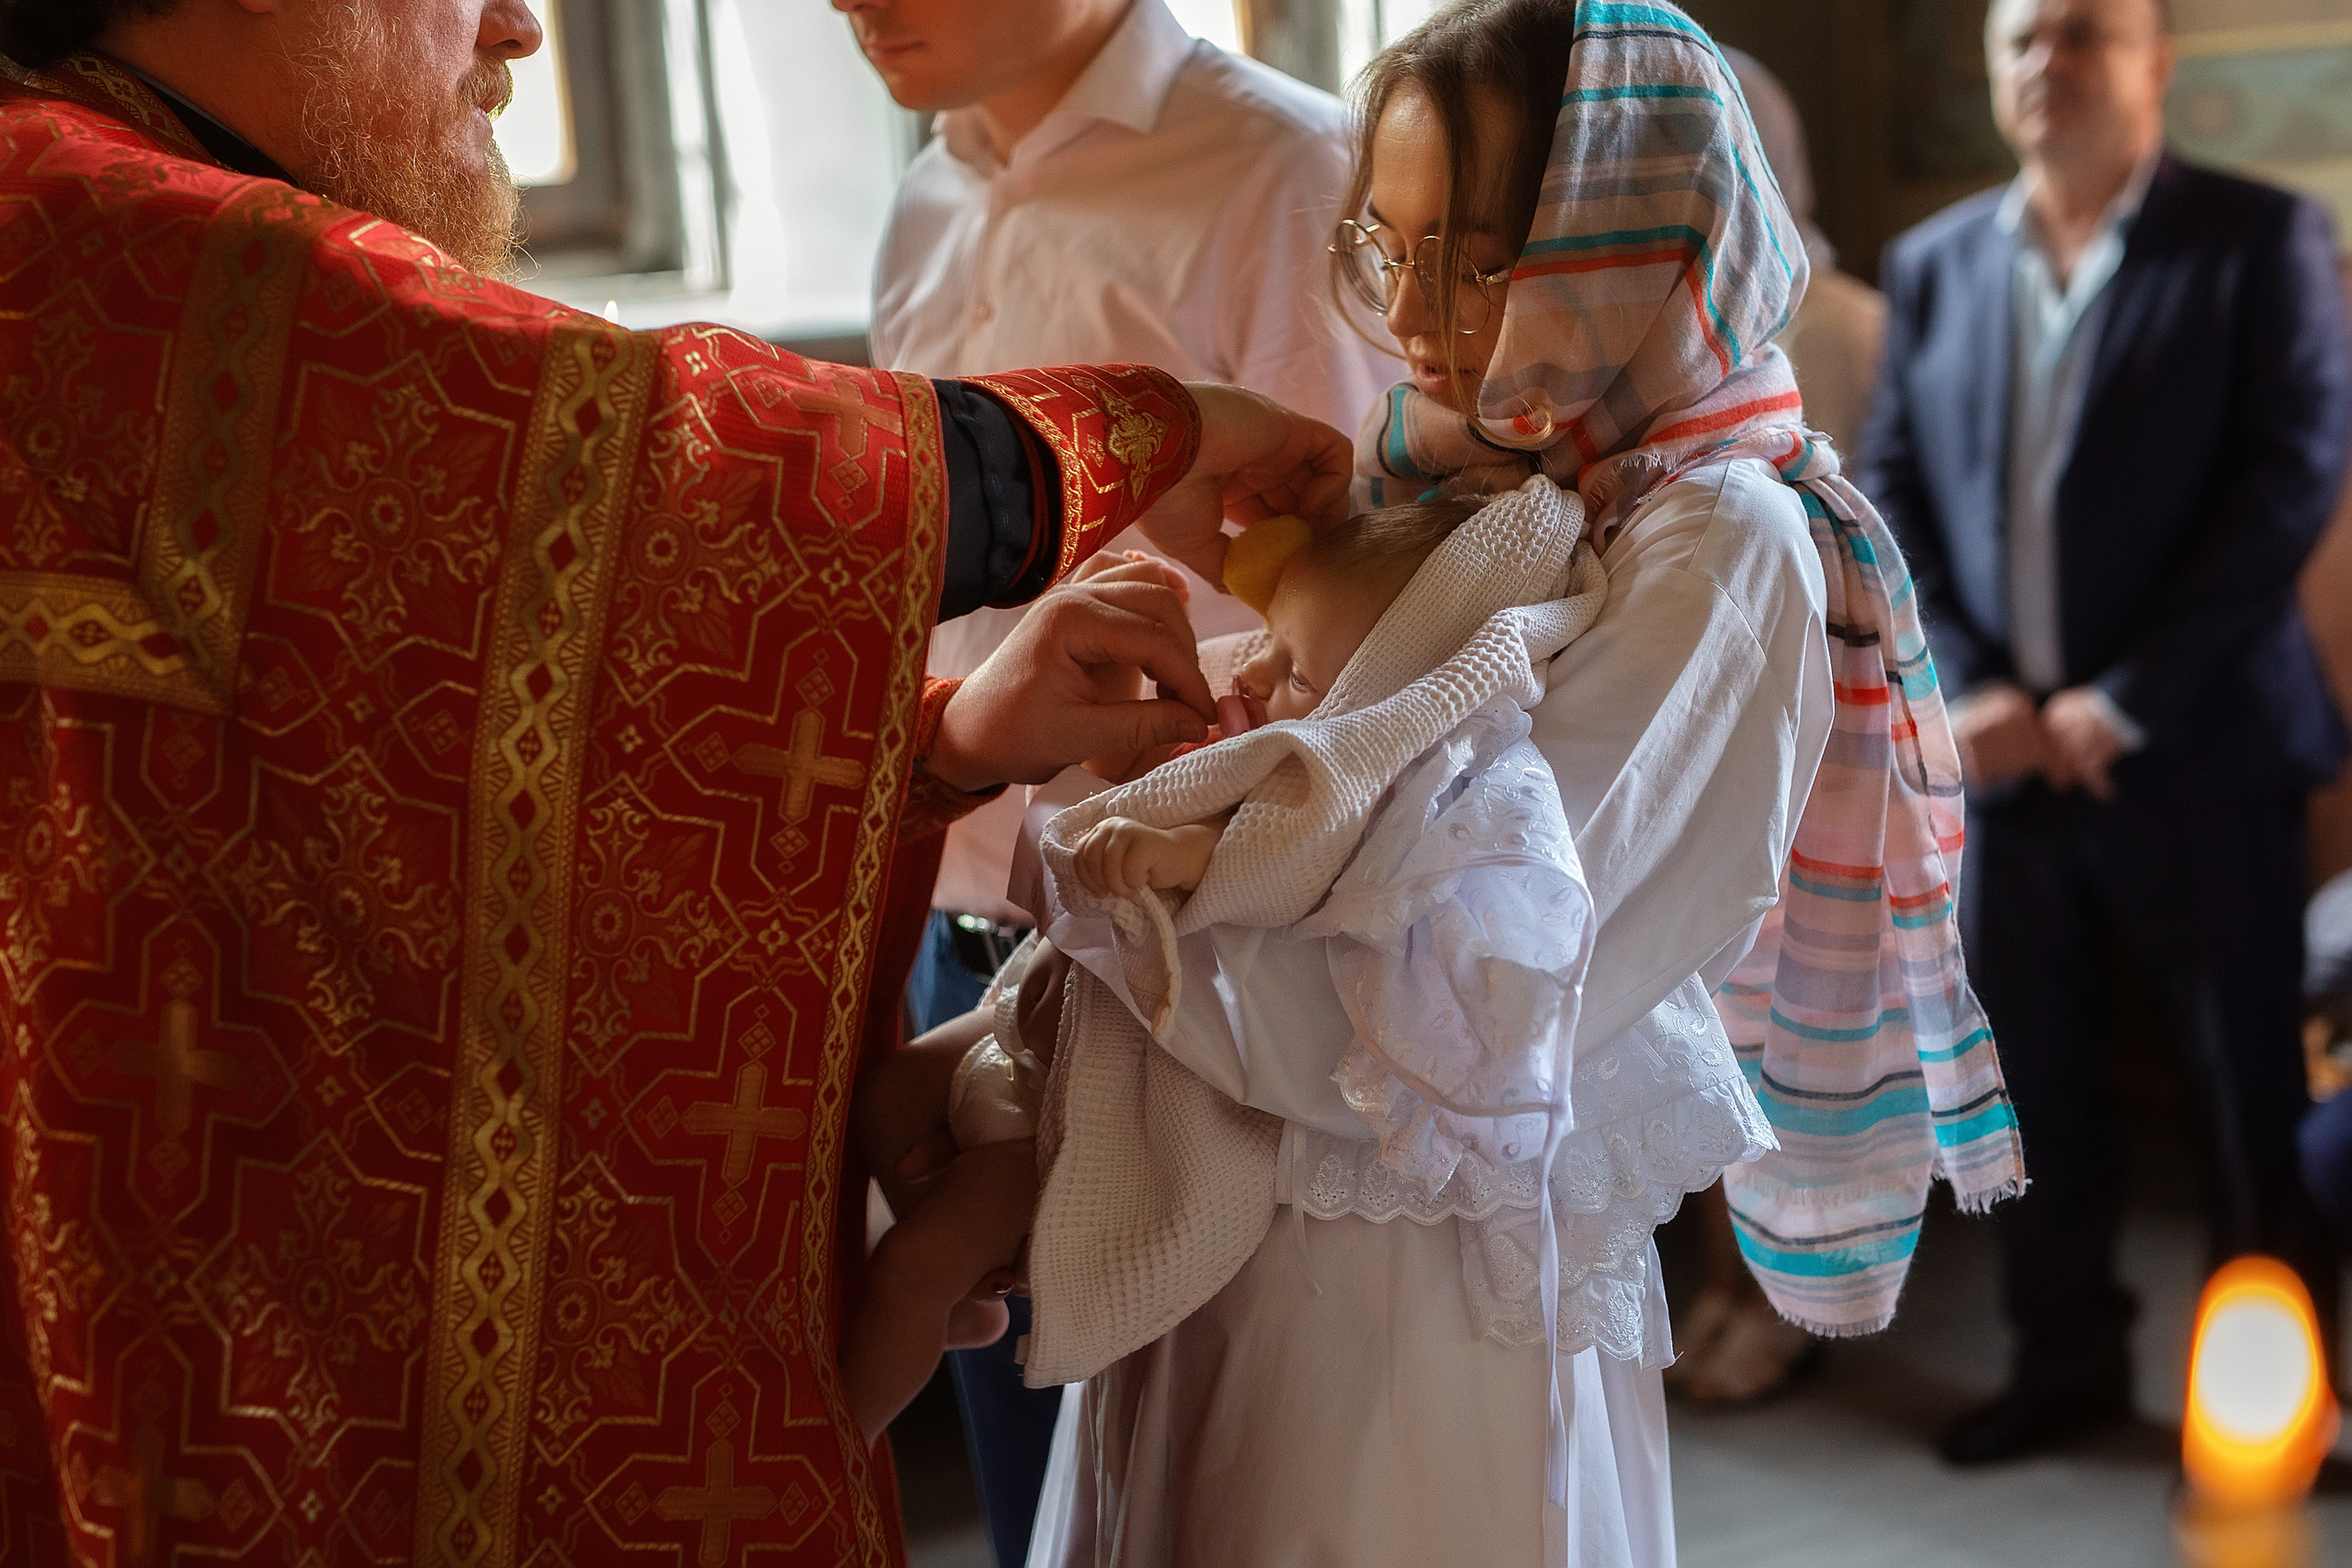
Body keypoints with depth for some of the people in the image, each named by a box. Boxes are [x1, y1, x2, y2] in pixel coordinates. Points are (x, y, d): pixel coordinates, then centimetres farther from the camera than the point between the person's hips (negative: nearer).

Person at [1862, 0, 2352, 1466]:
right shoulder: (1933, 264, 11)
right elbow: (1894, 493, 9)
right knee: (2036, 1087, 12)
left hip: (2196, 753, -4)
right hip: (2000, 750, 4)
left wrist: (2123, 702, -15)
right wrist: (1964, 690, -6)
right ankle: (2070, 1359, 28)